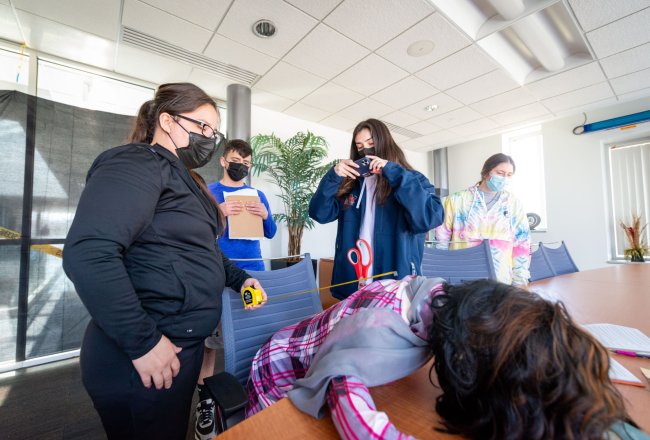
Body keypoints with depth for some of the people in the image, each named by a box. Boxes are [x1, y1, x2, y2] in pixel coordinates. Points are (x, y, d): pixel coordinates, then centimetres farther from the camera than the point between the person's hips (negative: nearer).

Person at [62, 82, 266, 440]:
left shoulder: (182, 177, 14)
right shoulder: (137, 164, -17)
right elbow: (88, 254, -30)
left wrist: (238, 278, 11)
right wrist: (142, 342, -26)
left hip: (182, 343, 10)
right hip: (145, 357, -9)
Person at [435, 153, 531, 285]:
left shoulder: (514, 203, 7)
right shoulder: (458, 200, -1)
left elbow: (521, 244, 8)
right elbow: (442, 240, 2)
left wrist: (520, 282, 5)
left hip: (500, 281, 2)